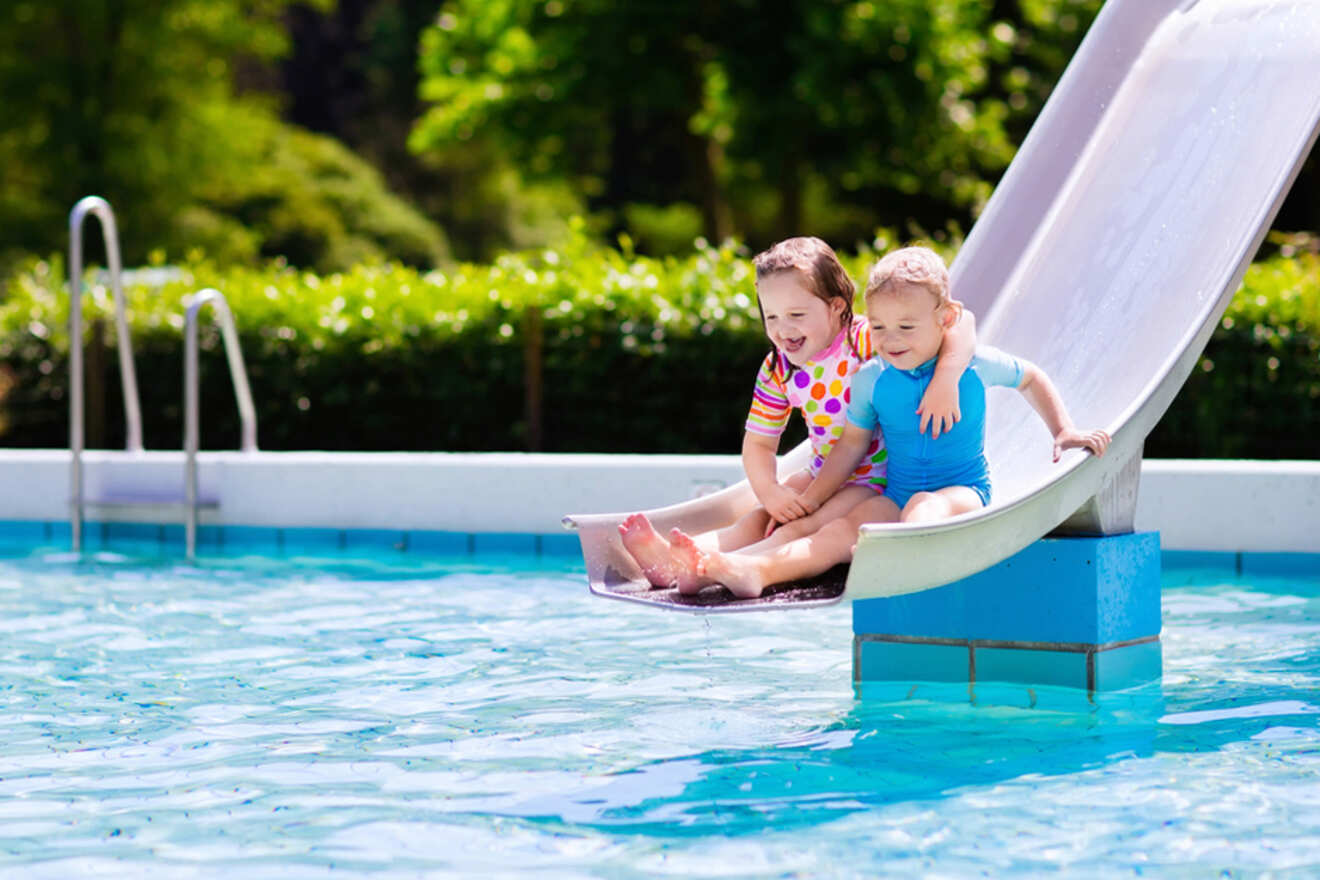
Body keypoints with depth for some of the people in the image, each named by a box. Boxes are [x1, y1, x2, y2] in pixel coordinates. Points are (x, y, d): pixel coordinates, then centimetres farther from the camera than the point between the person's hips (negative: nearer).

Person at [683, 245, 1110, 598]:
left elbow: (1031, 378, 17)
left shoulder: (976, 364, -3)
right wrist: (805, 502, 8)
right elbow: (852, 443, 13)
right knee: (840, 531, -26)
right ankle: (751, 569, -53)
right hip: (897, 497, 2)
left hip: (964, 492, -2)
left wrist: (1063, 432, 10)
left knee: (925, 506, -38)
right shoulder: (870, 378, 1)